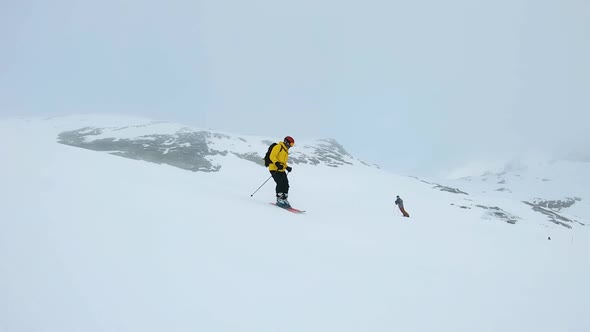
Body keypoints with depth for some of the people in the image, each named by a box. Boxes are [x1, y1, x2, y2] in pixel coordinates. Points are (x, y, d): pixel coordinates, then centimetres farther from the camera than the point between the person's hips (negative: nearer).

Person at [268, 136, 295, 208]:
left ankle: (284, 200, 6)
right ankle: (279, 200, -13)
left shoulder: (286, 151, 25)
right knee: (280, 183, -19)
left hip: (281, 170, 9)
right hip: (274, 169, -9)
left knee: (285, 185, 0)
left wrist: (287, 167, 12)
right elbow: (272, 156, -15)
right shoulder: (278, 147, -4)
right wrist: (277, 164, -29)